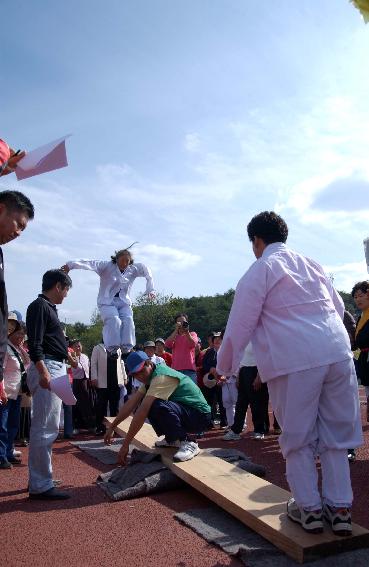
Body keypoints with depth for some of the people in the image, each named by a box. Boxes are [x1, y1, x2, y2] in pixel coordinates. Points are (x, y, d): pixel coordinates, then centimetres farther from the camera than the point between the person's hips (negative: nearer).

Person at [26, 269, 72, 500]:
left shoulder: (48, 307, 20)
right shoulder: (39, 306, -9)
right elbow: (34, 344, -19)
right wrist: (43, 372, -27)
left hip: (56, 370, 11)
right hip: (47, 370, -11)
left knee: (47, 429, 15)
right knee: (45, 429, -7)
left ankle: (38, 480, 25)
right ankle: (41, 486, -1)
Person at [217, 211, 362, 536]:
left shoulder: (260, 270, 2)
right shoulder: (311, 263, 20)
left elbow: (241, 324, 0)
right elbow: (339, 307, 25)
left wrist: (225, 368, 11)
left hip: (294, 360, -5)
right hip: (337, 352, 6)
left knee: (298, 436, 9)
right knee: (335, 432, 14)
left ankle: (308, 507, 16)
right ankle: (339, 507, 20)